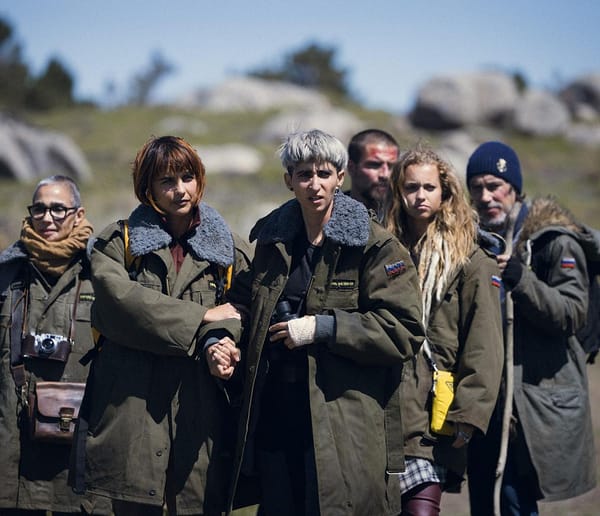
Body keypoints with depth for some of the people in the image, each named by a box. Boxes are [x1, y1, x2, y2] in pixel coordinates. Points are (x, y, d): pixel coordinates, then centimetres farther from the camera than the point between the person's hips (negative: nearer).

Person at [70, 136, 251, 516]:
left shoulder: (227, 249, 15)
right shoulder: (118, 241, 10)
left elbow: (239, 310, 3)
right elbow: (118, 298, -8)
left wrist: (218, 341, -21)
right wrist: (200, 317, -8)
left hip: (199, 401, 1)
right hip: (133, 397, -1)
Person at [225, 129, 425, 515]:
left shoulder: (375, 245, -6)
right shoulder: (272, 239, 12)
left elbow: (405, 330, -12)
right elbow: (245, 303, 24)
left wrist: (323, 327, -16)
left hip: (345, 426, -5)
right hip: (274, 418, 5)